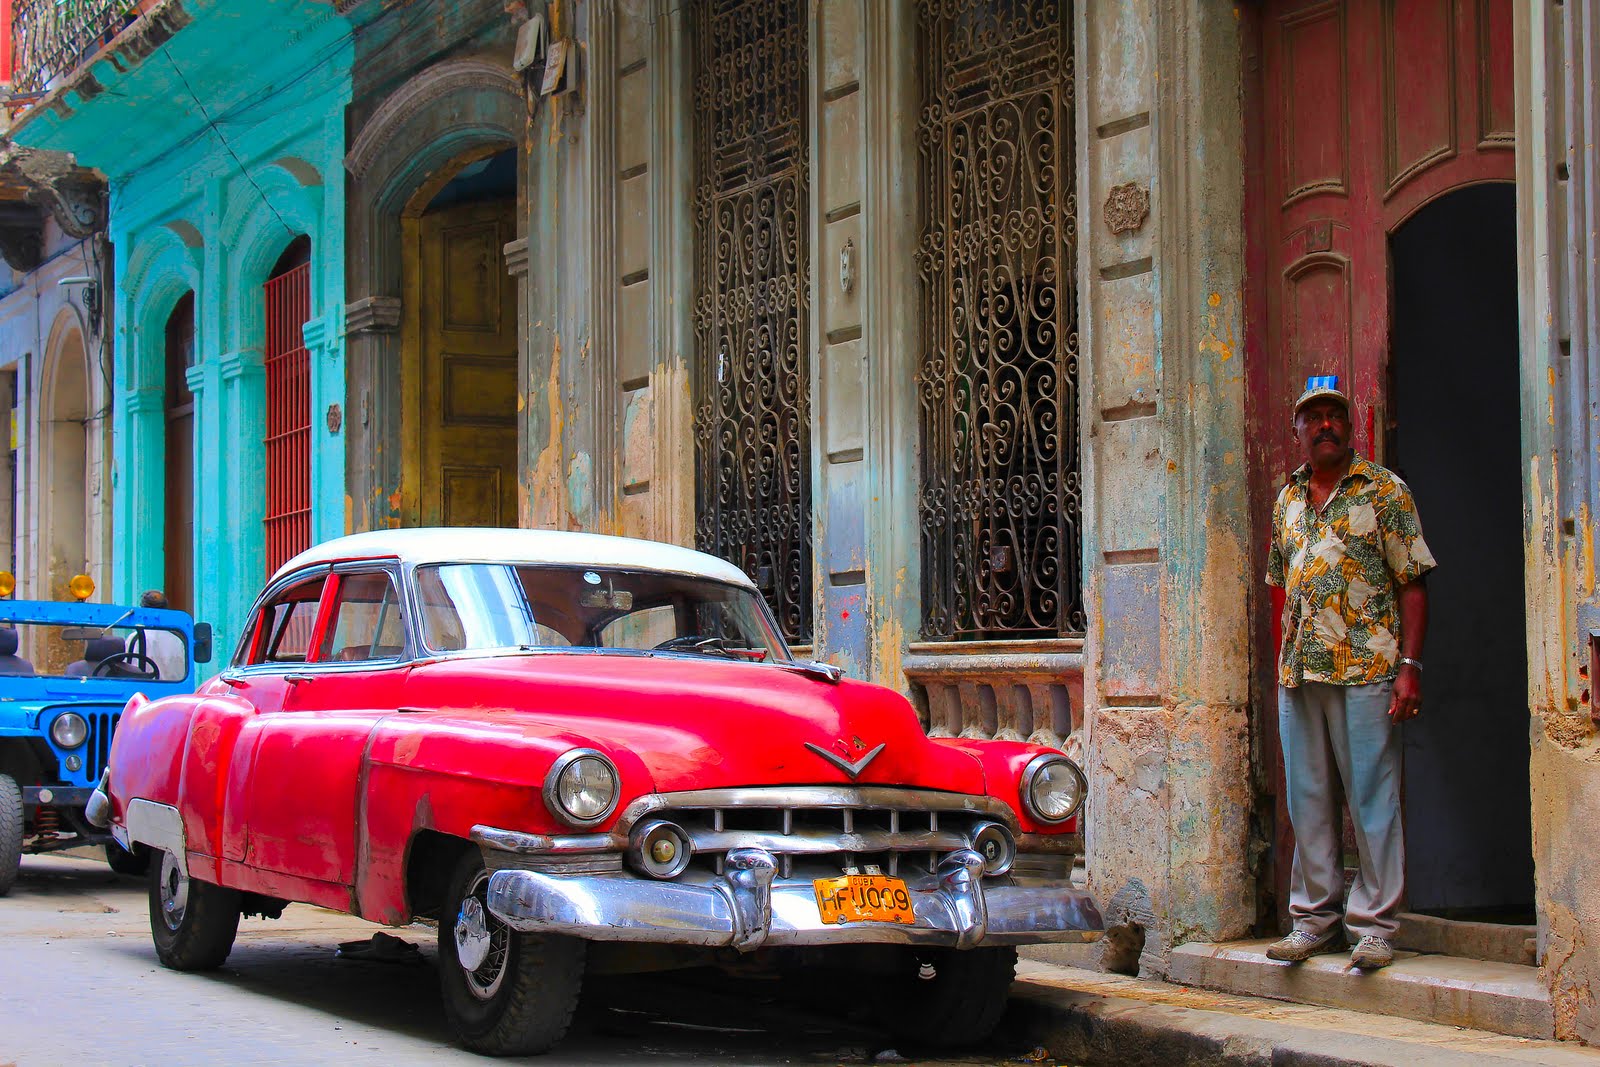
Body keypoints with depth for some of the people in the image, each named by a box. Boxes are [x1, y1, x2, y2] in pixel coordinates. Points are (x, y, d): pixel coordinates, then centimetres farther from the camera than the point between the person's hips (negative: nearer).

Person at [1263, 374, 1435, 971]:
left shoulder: (1383, 490, 0)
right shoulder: (1287, 500, 15)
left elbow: (1412, 583, -3)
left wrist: (1409, 665, -12)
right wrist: (1285, 662, 13)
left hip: (1366, 669, -5)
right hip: (1298, 674, 5)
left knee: (1372, 798, -3)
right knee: (1307, 800, 8)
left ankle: (1374, 925, 3)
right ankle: (1314, 919, 16)